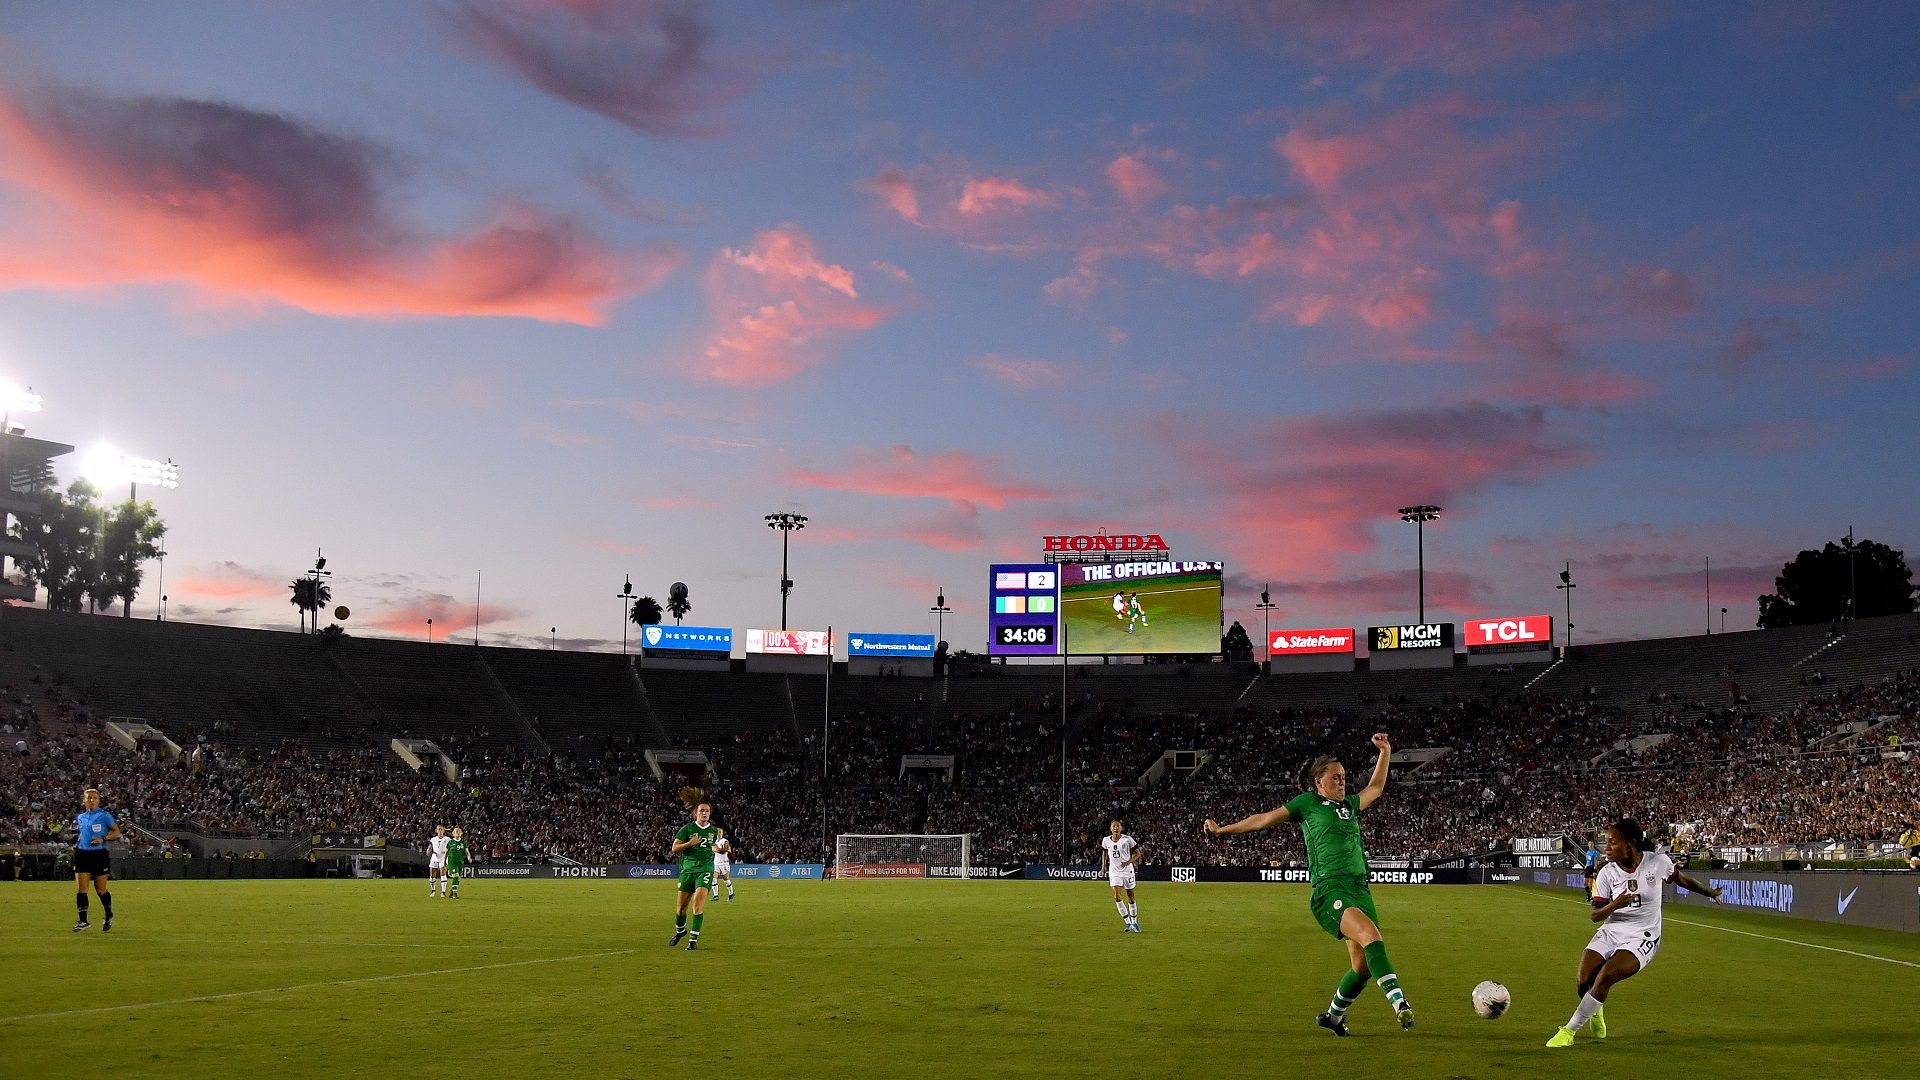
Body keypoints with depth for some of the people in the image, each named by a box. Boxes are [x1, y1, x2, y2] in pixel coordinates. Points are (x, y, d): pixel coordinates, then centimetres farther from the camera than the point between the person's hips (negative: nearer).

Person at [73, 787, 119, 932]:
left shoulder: (104, 815, -3)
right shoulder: (79, 817, 11)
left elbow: (116, 831, -1)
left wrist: (103, 839, -16)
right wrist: (75, 844, 8)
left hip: (99, 855, -4)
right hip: (83, 855, 4)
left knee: (101, 890, 4)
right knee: (80, 889, -7)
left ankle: (108, 916, 26)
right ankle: (83, 921, -2)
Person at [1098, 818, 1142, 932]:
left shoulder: (1127, 839, -12)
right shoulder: (1106, 840, -2)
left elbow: (1137, 853, -5)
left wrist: (1129, 861, -21)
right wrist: (1103, 864, 8)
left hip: (1127, 870, -2)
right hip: (1114, 871, 2)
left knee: (1130, 897, 7)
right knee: (1117, 896, -13)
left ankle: (1134, 922, 24)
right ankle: (1128, 923, -3)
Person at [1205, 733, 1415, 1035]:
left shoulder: (1350, 805, 24)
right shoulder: (1307, 802, 9)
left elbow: (1376, 788, 39)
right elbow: (1265, 819, 15)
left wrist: (1385, 752, 32)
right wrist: (1222, 830, 18)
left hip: (1360, 887, 7)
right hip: (1330, 889, -7)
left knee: (1363, 965, 2)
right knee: (1370, 935, -31)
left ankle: (1333, 1016, 24)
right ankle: (1399, 1003, -41)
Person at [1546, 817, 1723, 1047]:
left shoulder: (1658, 862, -9)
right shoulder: (1607, 873, -5)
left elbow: (1681, 880, 13)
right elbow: (1596, 915, -4)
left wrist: (1710, 892, 24)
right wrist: (1614, 905, -23)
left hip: (1642, 938, -3)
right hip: (1611, 932, 3)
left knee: (1606, 975, -26)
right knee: (1583, 982, -13)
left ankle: (1569, 1031, -17)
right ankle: (1596, 1012, 25)